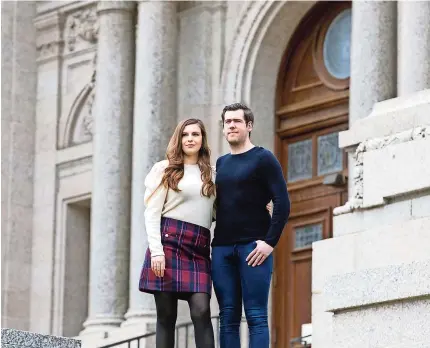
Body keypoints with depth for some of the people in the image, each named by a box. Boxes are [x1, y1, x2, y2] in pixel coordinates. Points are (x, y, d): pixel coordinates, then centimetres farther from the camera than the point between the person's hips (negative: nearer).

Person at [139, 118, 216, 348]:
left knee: (201, 310, -14)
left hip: (199, 249, 2)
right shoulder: (165, 169, 9)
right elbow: (152, 213, 1)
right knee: (166, 315, -3)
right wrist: (156, 251, -12)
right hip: (169, 242, -2)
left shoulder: (212, 174, 19)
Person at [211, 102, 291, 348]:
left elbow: (282, 204, -6)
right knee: (228, 317, 2)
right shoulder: (221, 163, 18)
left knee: (256, 316, -8)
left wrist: (270, 242, -14)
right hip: (222, 248, 6)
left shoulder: (263, 159, 1)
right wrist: (214, 242, 9)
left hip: (253, 247, -6)